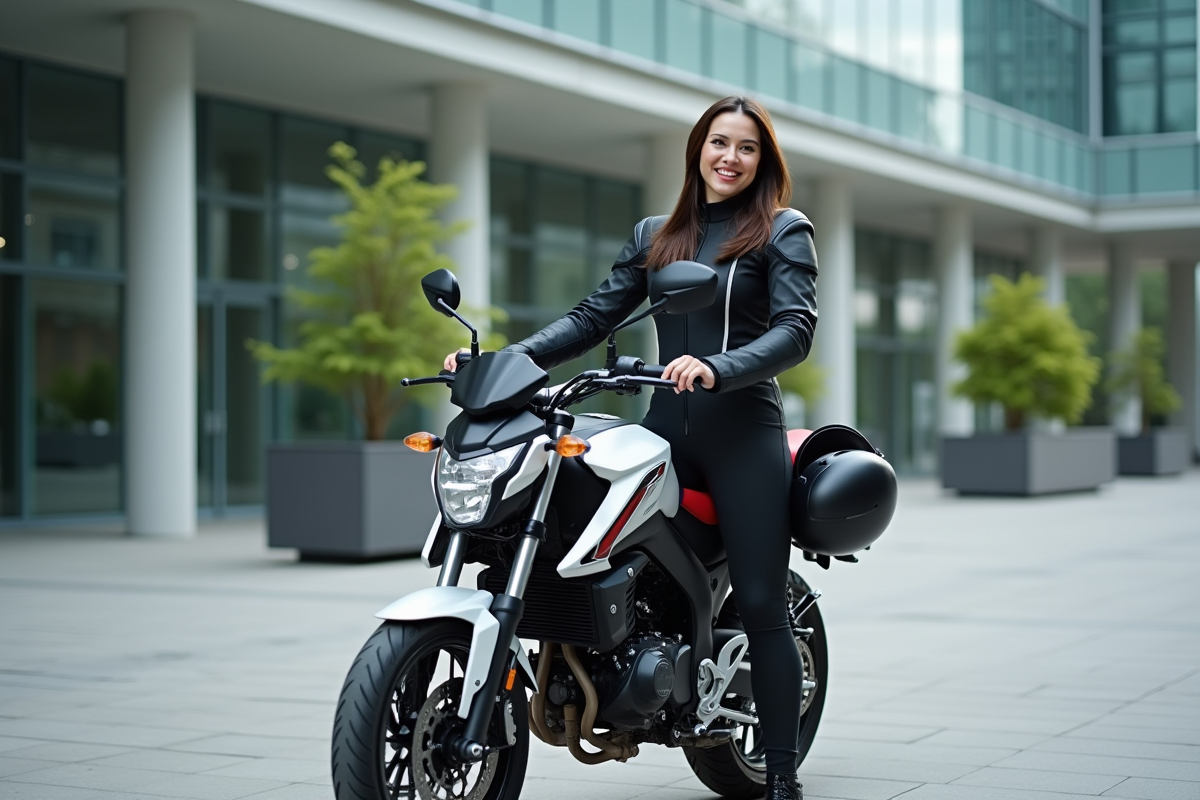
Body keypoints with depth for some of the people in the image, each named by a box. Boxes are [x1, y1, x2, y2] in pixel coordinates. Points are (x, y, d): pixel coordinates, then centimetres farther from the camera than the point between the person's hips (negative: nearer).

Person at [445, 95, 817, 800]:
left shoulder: (784, 230, 5)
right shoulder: (655, 235, 19)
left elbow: (797, 329, -9)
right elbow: (594, 317, 13)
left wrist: (716, 369, -26)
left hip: (744, 431, -4)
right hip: (665, 429, 4)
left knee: (762, 607, -5)